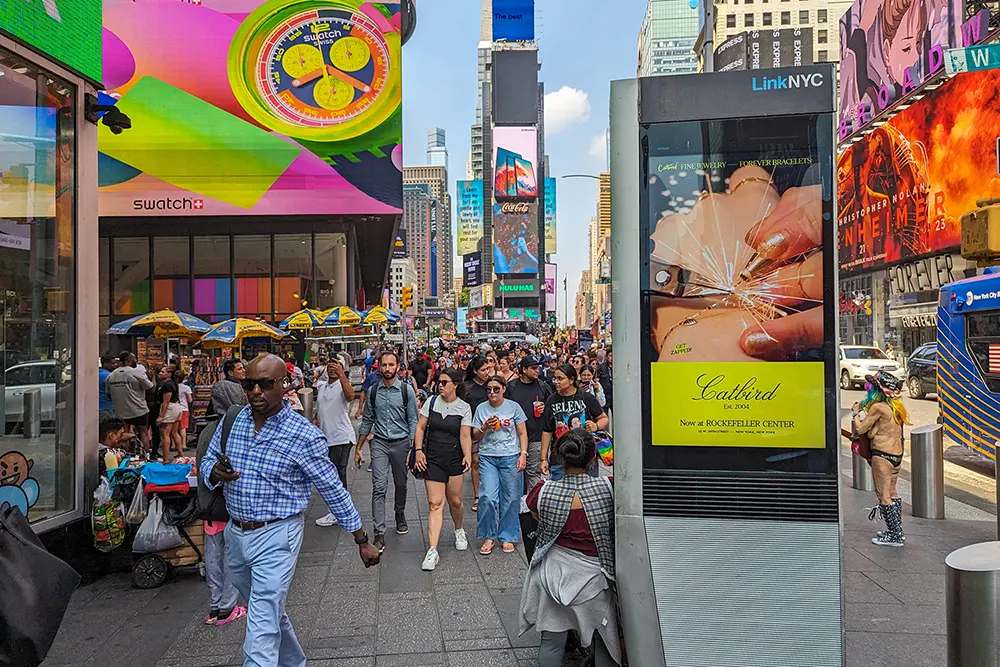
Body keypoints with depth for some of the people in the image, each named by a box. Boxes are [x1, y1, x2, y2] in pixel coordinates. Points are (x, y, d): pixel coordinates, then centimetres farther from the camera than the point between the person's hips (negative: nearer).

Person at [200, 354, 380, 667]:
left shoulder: (304, 435, -16)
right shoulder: (232, 421, -2)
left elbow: (334, 491, -9)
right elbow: (207, 461, 12)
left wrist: (362, 541, -5)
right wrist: (215, 473, -14)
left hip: (276, 538, -6)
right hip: (235, 533, 6)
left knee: (261, 632, -6)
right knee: (271, 614, 25)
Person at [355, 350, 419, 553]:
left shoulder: (406, 390, -6)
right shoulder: (373, 391, 1)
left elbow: (413, 421, -3)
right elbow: (367, 421, 9)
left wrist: (413, 448, -9)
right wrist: (359, 448, 10)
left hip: (401, 442, -1)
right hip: (379, 443, 1)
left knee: (401, 484, 15)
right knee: (379, 487, -8)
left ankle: (400, 514, 43)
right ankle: (379, 534, -5)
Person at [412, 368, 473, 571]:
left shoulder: (464, 408, -2)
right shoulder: (431, 402, 2)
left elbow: (465, 435, -8)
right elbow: (420, 427, 4)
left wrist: (467, 456, -23)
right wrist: (418, 450, -6)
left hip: (454, 459, 0)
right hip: (432, 459, 0)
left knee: (455, 501, 8)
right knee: (435, 503, -6)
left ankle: (459, 530, 40)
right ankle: (432, 551, -8)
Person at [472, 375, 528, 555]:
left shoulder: (513, 407, 3)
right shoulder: (481, 409, 7)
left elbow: (522, 433, 5)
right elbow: (475, 436, 10)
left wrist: (523, 455, -6)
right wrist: (485, 427, -9)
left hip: (510, 458, -1)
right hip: (487, 458, 1)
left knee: (510, 499, 2)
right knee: (488, 497, -10)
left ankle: (508, 537, 17)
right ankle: (488, 536, 7)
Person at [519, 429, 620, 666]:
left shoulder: (544, 491, -16)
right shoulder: (607, 488, -20)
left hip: (553, 573, 1)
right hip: (593, 575, -1)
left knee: (552, 640, 16)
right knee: (605, 639, 22)